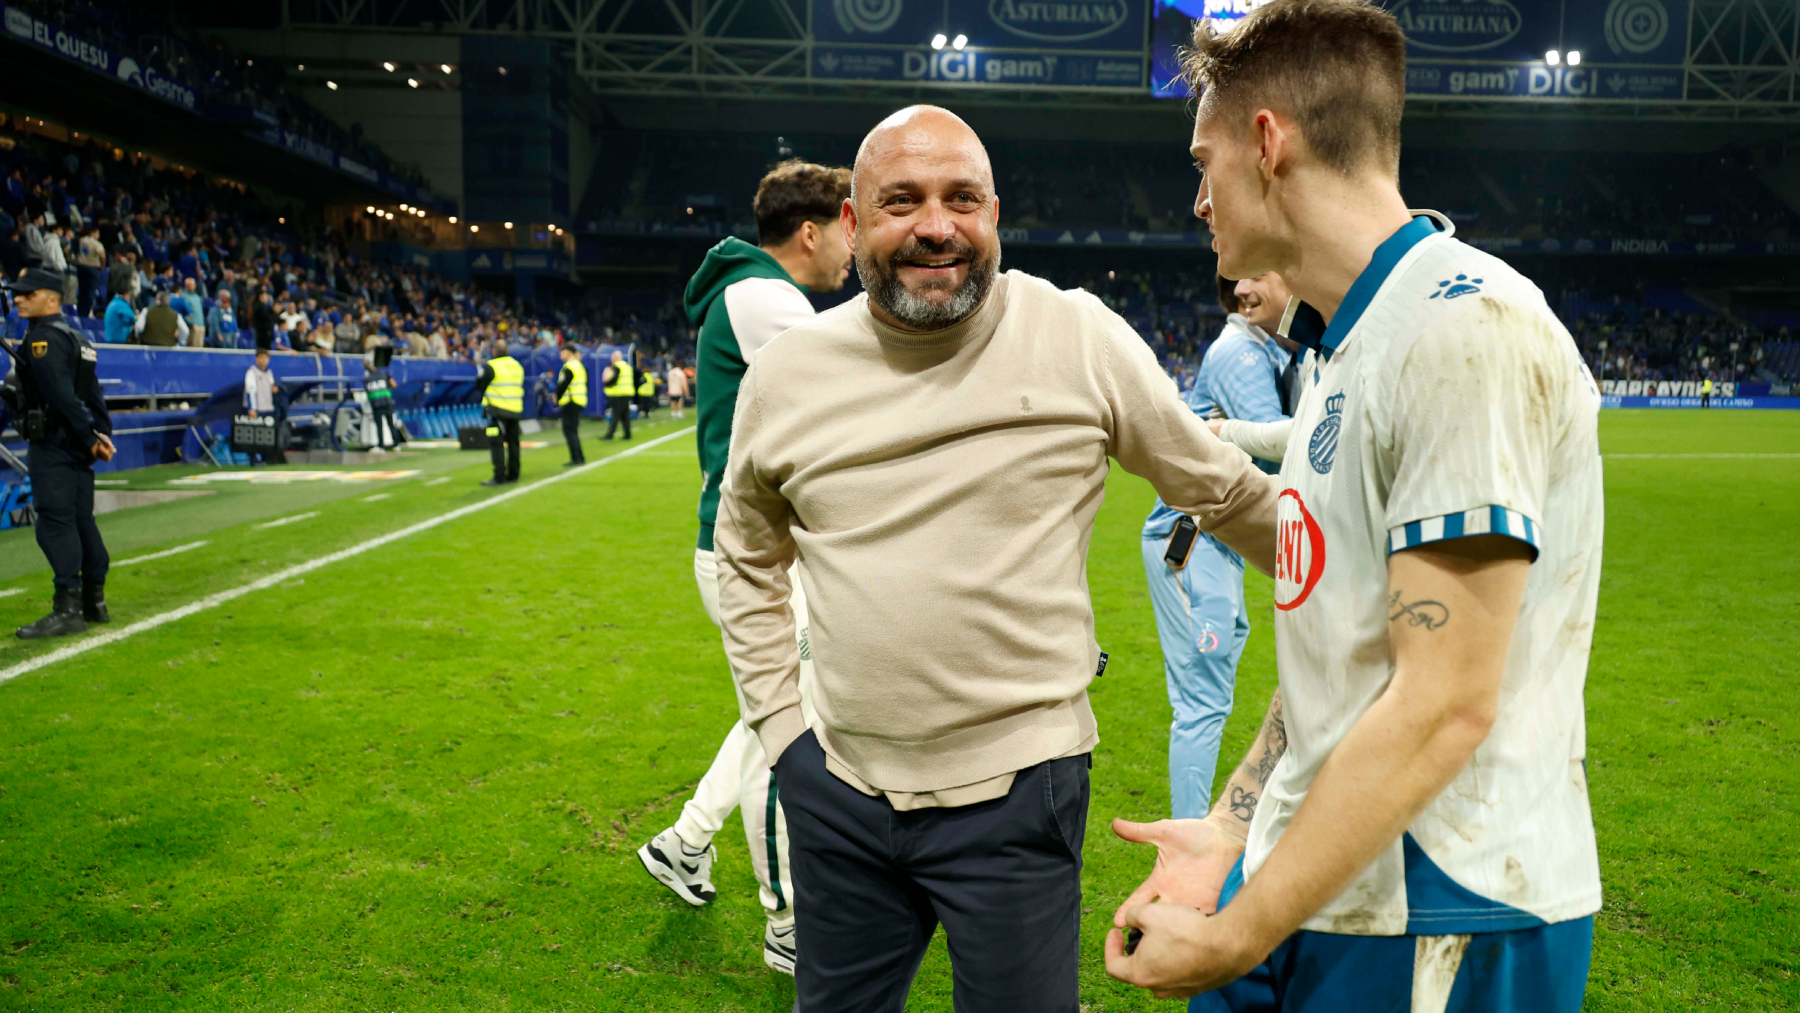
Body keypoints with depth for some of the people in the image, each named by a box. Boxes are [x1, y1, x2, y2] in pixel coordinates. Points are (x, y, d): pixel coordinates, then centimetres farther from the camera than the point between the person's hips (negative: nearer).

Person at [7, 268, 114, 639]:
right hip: (76, 445, 10)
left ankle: (67, 610, -13)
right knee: (81, 520, 13)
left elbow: (62, 396, -20)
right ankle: (94, 603, 19)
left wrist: (90, 437, -17)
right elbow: (93, 394, 17)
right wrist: (102, 435, 13)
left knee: (55, 522, -10)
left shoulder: (42, 339, -12)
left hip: (52, 445, -10)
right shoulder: (76, 338, 19)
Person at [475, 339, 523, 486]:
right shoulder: (517, 365, 11)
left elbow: (479, 386, -2)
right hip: (516, 410, 7)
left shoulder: (490, 366, -10)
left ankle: (499, 477, -9)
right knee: (513, 442, 13)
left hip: (498, 409, -6)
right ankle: (513, 474, 18)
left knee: (496, 443, -5)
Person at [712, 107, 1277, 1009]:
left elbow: (1225, 493, 3)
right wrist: (776, 720, 9)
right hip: (837, 788, 4)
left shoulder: (1082, 339, -9)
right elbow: (748, 555, 15)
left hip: (1016, 789, -3)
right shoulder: (785, 373, 0)